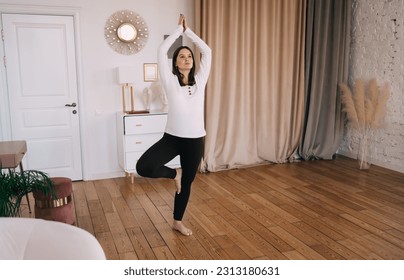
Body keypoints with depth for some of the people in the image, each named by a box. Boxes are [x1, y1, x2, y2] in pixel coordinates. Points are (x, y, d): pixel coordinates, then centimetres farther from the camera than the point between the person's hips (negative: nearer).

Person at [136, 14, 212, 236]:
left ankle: (178, 222, 34)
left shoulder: (200, 80, 6)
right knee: (143, 167, -22)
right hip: (172, 138, -2)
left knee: (186, 182, 12)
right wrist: (179, 29, 2)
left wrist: (188, 31, 8)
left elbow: (207, 51, 5)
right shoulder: (170, 81, -2)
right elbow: (161, 50, -8)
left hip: (195, 140, 2)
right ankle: (174, 174, 10)